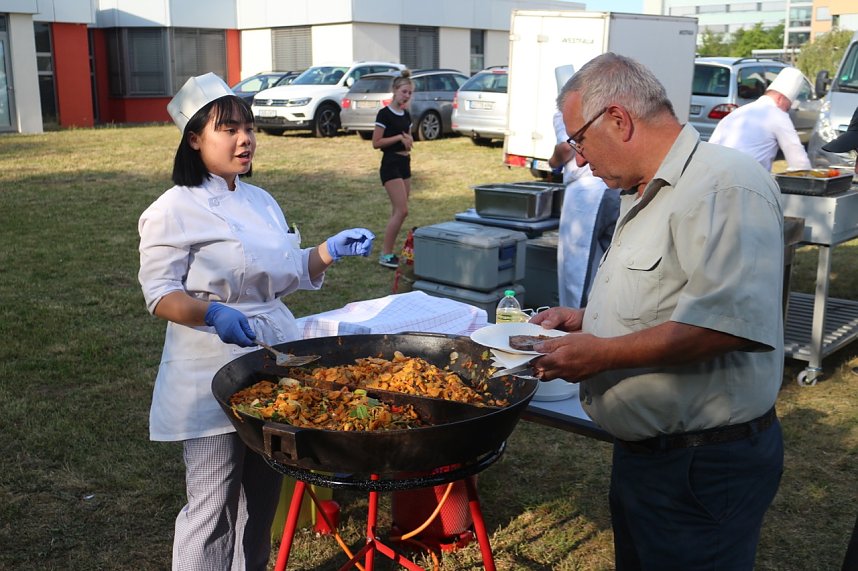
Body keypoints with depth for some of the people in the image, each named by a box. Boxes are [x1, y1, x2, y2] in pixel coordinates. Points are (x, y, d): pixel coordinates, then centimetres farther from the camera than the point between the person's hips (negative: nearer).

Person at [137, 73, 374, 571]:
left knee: (263, 498, 19)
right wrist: (213, 314, -31)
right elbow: (160, 293, -13)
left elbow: (292, 275, 17)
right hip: (215, 375, -7)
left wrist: (330, 251, 1)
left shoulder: (262, 202, 11)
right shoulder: (175, 210, -11)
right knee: (214, 504, 1)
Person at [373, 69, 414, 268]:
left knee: (397, 212, 8)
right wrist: (399, 137, -16)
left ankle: (389, 251, 15)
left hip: (405, 164, 8)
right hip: (390, 164, -8)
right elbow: (376, 143, -14)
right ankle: (385, 255, -8)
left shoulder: (406, 115, 12)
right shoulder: (385, 114, -11)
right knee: (401, 210, -14)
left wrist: (408, 140, 1)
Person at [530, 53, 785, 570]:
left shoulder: (726, 184, -21)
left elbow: (732, 320, -32)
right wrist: (585, 319, 12)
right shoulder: (646, 196, 14)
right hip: (642, 451, 10)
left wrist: (605, 353, -25)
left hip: (707, 466, -10)